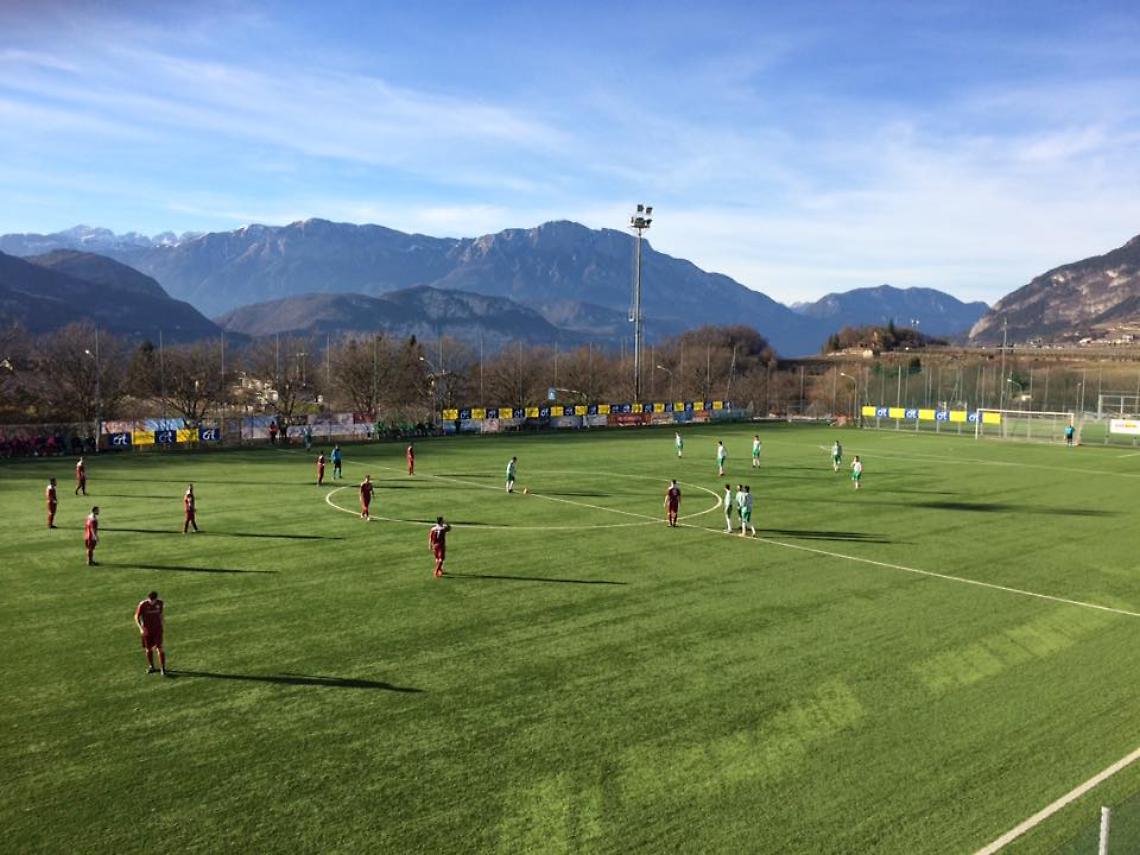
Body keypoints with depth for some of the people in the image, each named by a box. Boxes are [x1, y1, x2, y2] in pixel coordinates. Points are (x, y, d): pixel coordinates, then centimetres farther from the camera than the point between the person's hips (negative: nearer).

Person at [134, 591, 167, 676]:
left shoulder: (159, 603, -5)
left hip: (157, 629, 0)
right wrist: (140, 628, -13)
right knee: (148, 649, 10)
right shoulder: (142, 605, -13)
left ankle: (163, 668, -2)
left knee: (159, 648, -7)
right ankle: (151, 667, 30)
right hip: (147, 630, 0)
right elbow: (136, 616, -4)